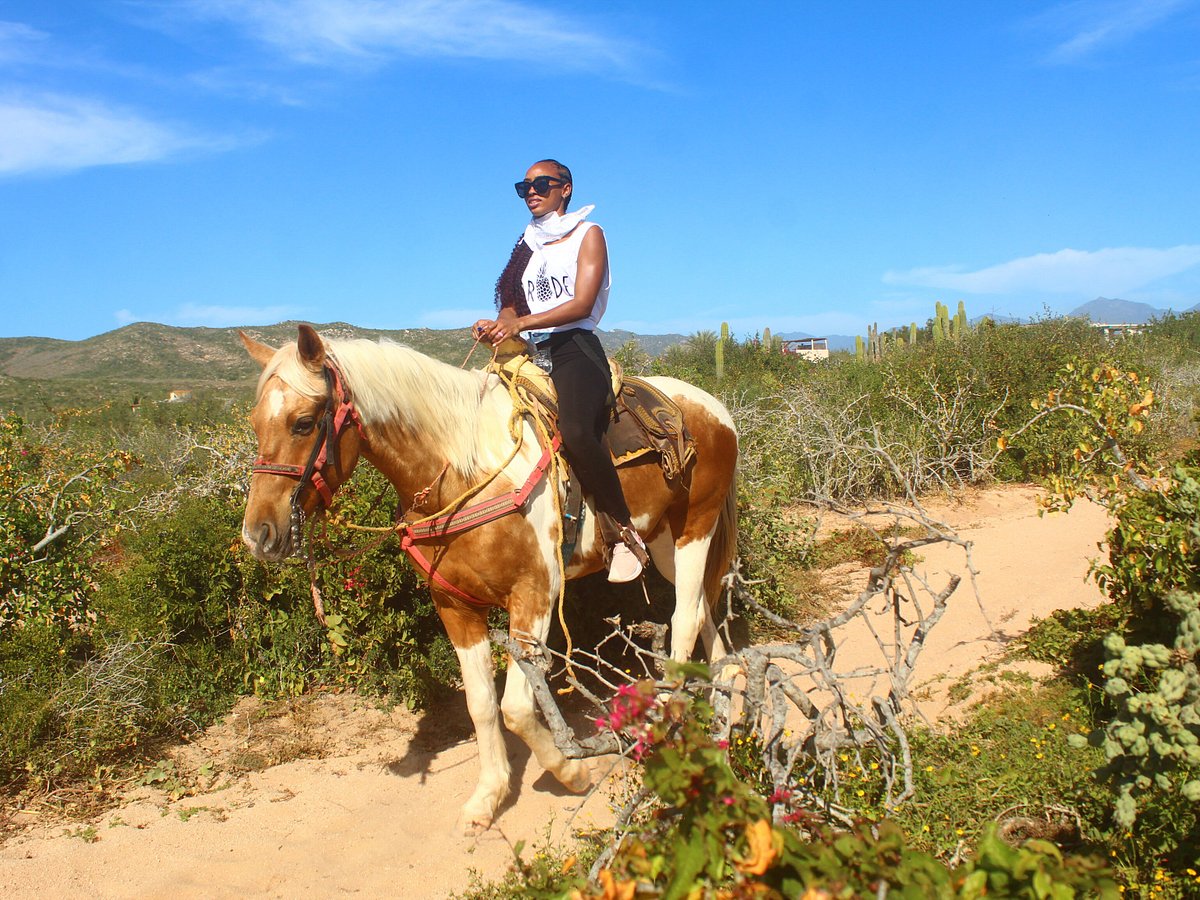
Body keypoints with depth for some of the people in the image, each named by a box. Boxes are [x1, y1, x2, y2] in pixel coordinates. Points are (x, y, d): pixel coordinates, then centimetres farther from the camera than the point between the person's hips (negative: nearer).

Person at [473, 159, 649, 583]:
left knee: (575, 431, -33)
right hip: (530, 356, 7)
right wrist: (497, 327, -10)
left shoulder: (588, 234, 6)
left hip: (575, 350, -7)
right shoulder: (527, 245, 23)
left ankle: (622, 532, -22)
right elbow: (511, 306, 16)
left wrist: (520, 324, -20)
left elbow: (582, 304, -8)